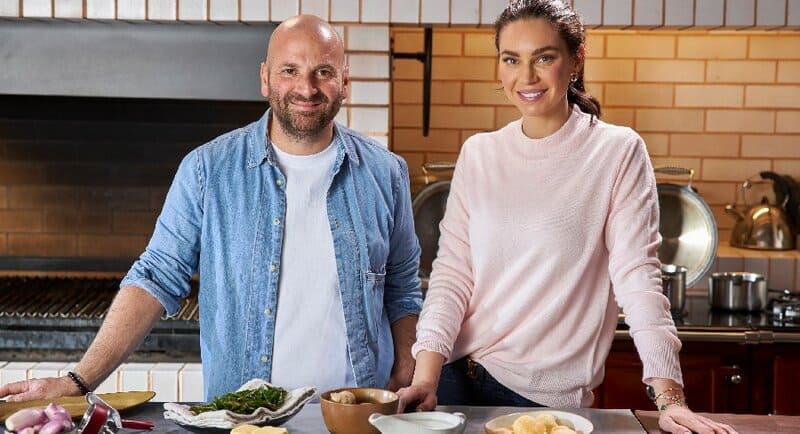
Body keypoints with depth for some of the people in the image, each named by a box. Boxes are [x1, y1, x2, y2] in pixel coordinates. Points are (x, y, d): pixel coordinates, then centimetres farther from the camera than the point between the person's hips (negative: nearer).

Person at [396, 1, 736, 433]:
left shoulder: (617, 152, -6)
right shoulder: (478, 154, 3)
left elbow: (637, 277, -12)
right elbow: (451, 272, 0)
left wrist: (669, 398, -19)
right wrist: (426, 377, -11)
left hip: (547, 395, -3)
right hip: (458, 375, 3)